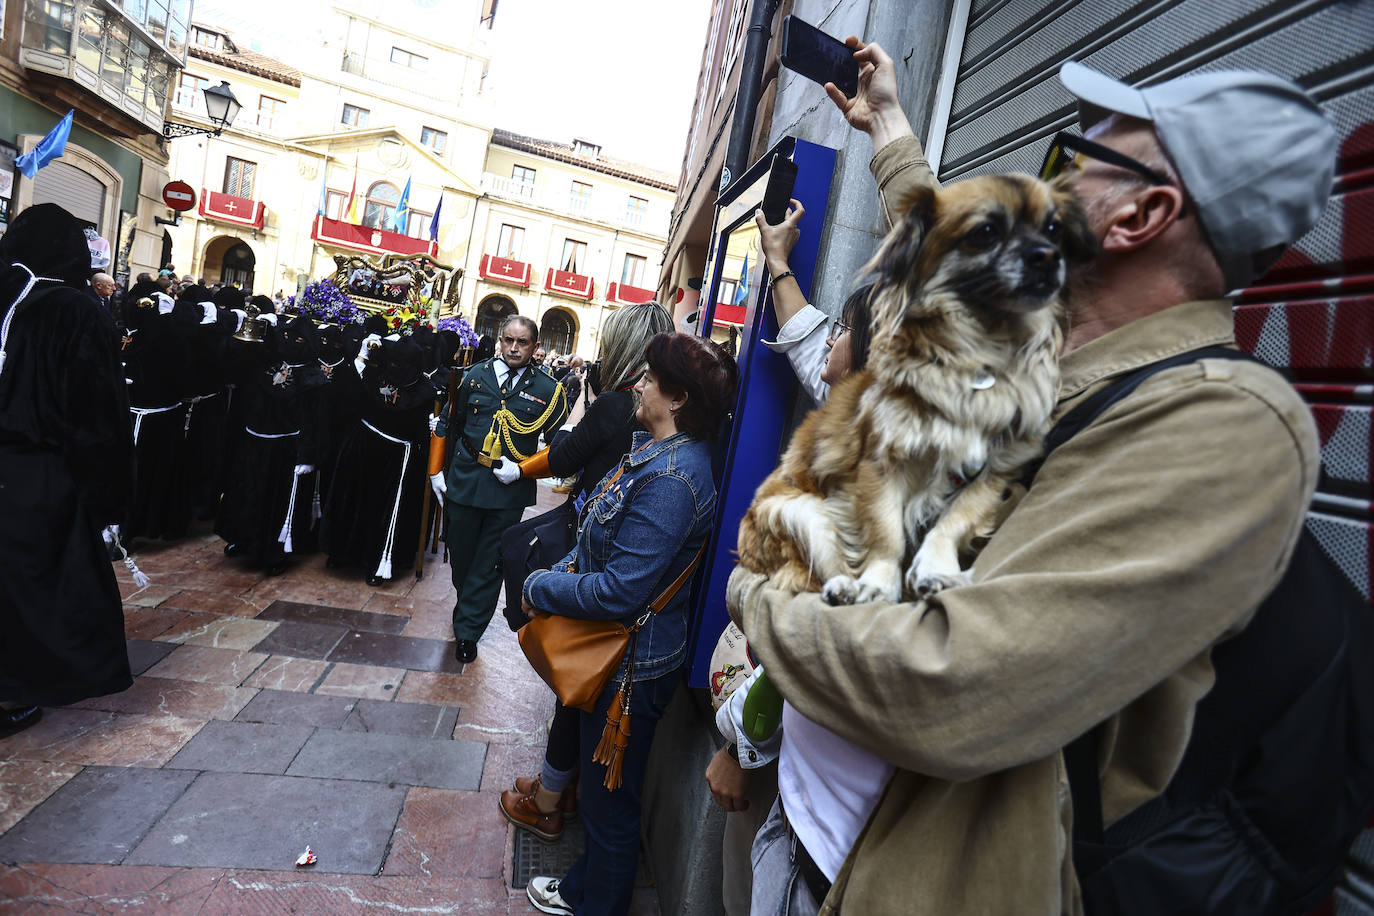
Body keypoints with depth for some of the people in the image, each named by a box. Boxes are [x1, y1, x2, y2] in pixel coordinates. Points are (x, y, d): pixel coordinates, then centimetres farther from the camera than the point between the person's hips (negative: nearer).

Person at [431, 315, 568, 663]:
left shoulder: (548, 390, -3)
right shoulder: (475, 375, 3)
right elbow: (446, 423, 11)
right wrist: (437, 470, 8)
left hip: (510, 490, -2)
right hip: (465, 479, 2)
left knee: (489, 562, 6)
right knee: (460, 552, 16)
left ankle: (468, 630, 21)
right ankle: (467, 600, 45)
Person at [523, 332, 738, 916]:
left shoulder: (672, 479, -30)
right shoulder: (656, 450, 2)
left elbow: (619, 591, -31)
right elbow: (600, 537, 11)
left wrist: (541, 588, -16)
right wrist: (562, 572, -3)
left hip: (631, 666, -10)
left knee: (610, 800, 15)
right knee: (599, 784, 30)